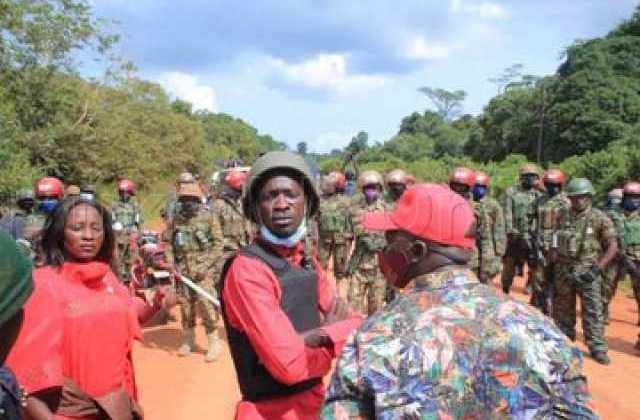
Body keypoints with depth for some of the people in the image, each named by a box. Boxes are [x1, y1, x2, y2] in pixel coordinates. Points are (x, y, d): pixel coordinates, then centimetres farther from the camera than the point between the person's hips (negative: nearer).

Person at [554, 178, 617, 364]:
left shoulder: (600, 218, -6)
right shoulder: (564, 218, 4)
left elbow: (613, 246, -6)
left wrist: (597, 269, -13)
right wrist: (559, 267, 8)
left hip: (587, 272, -3)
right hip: (564, 270, 4)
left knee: (593, 311, -2)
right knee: (562, 307, 13)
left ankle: (597, 348, 7)